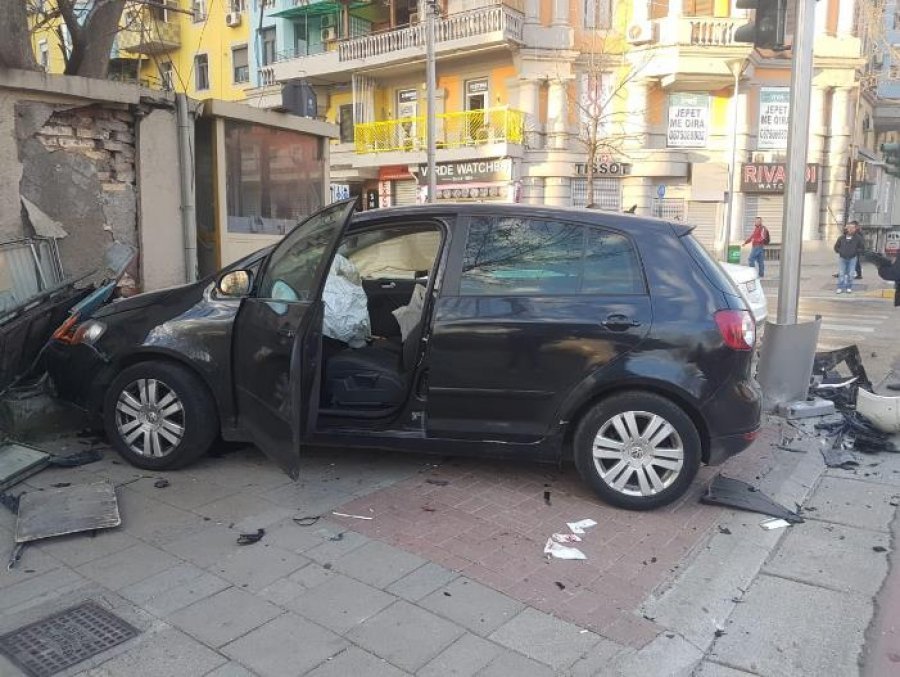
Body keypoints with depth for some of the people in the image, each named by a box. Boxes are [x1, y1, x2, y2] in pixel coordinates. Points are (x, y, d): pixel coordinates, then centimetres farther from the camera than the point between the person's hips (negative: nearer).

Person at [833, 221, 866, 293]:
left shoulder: (858, 238, -4)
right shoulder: (842, 237, 0)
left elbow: (862, 248, 2)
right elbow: (836, 246, 12)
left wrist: (856, 251, -10)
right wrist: (840, 251, -2)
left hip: (852, 258, -1)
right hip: (842, 258, 1)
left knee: (850, 274, 3)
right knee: (841, 273, 1)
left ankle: (849, 288, 12)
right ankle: (840, 288, 6)